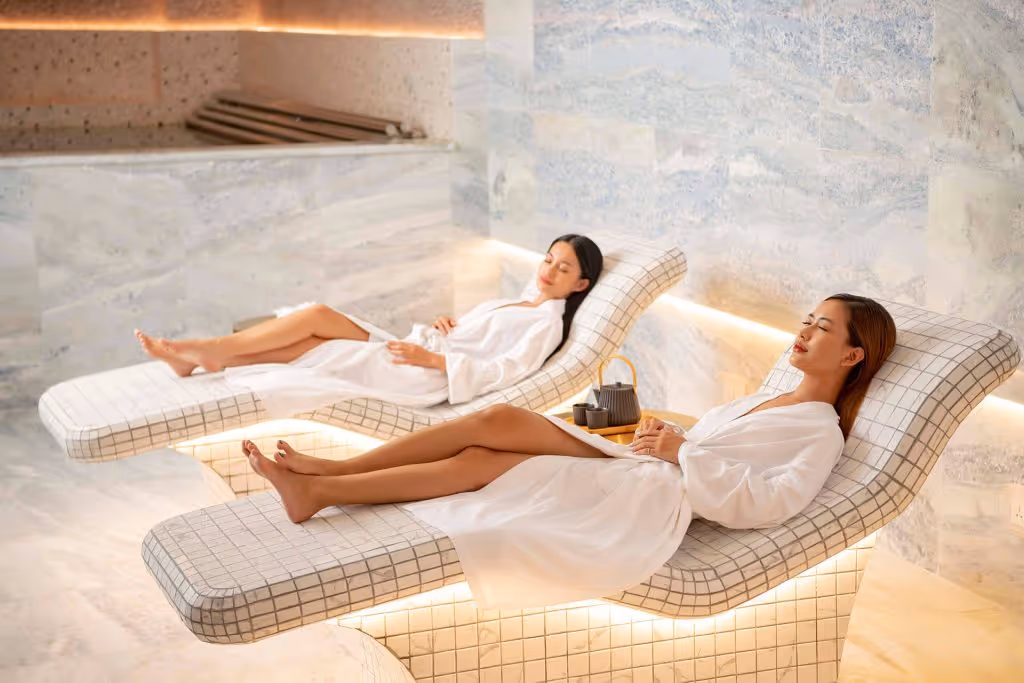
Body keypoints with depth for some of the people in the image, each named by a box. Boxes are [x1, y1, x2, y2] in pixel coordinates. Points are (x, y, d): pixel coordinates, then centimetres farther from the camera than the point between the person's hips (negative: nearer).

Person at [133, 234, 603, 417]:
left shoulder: (548, 324, -3)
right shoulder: (518, 303, 24)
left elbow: (505, 371, -16)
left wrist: (432, 358, -19)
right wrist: (448, 324, 6)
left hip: (425, 379, -8)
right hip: (415, 354, 8)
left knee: (318, 321, -15)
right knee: (319, 315, -10)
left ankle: (208, 354, -10)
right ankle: (201, 355, -11)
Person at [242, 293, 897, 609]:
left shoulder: (822, 431, -1)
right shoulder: (766, 399, 26)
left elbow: (769, 501, -16)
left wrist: (683, 451, -14)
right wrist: (661, 433, 6)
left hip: (659, 501, -7)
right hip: (632, 465, 7)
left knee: (482, 461, -20)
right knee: (502, 418, -17)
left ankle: (321, 490, -17)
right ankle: (332, 471, -15)